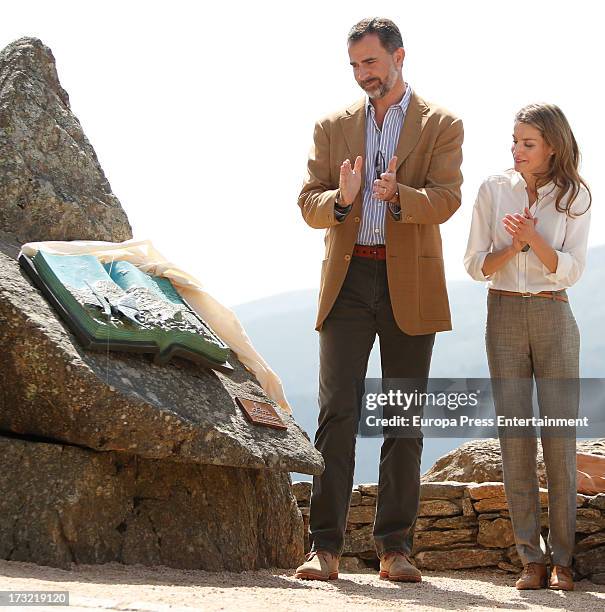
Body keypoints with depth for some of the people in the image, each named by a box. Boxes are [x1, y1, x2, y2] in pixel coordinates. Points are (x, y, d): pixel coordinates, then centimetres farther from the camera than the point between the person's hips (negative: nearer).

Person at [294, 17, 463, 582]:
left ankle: (395, 549, 8)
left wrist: (398, 196, -28)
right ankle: (325, 547, -5)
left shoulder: (440, 126, 6)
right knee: (336, 413, -6)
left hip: (409, 286, -1)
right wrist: (341, 199, -17)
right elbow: (308, 203, 6)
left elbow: (446, 198, -8)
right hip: (347, 281, 1)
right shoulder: (333, 127, 12)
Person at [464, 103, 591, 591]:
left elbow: (571, 269, -5)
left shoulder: (575, 196, 3)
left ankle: (562, 559, 3)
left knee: (560, 435, -4)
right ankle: (531, 558, 3)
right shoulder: (494, 190, 6)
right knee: (514, 437, -2)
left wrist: (533, 238, -19)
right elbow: (476, 266, 4)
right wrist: (512, 247, -13)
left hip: (553, 317, -1)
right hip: (505, 315, 1)